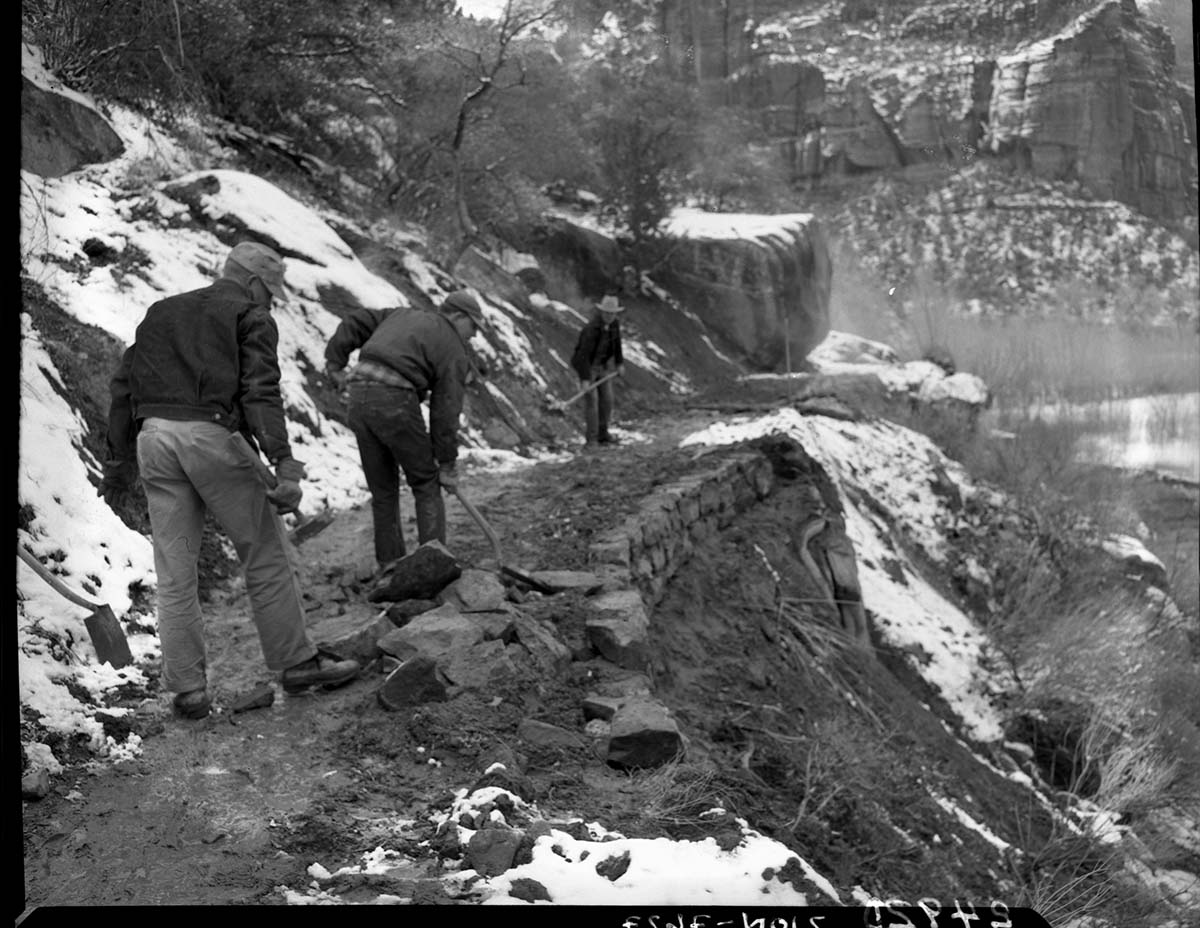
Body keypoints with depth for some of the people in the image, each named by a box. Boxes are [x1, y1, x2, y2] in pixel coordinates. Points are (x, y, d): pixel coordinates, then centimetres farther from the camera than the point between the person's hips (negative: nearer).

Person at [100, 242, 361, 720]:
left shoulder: (161, 311, 25)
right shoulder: (251, 316, 6)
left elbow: (122, 388, 20)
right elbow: (261, 391, -10)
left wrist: (119, 461, 22)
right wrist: (285, 465, -17)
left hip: (154, 438, 6)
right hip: (214, 436, -5)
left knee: (174, 573, 9)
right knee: (265, 555, 8)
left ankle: (187, 689, 13)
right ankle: (297, 662, 16)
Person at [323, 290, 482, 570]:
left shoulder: (403, 315, 24)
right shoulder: (454, 350, 6)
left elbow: (355, 322, 18)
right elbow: (445, 412, 2)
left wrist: (335, 362, 21)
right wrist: (447, 464, 7)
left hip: (357, 395, 6)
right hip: (395, 401, -6)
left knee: (382, 490, 16)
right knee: (426, 484, 10)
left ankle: (389, 565, 20)